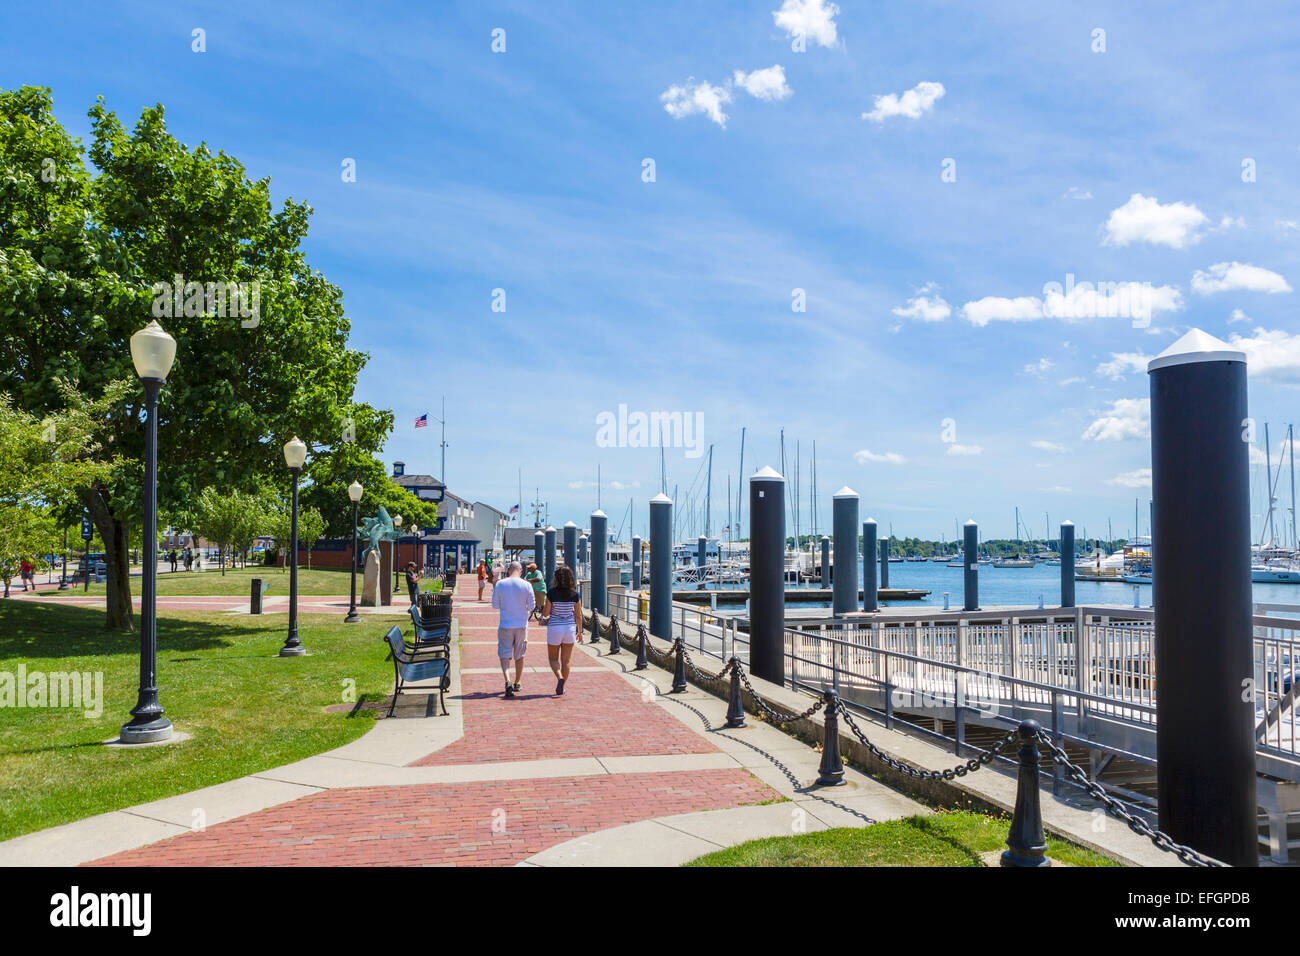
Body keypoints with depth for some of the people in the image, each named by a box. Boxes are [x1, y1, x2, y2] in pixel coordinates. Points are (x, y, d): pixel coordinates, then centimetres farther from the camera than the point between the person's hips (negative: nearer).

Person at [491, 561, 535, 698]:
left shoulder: (500, 585, -6)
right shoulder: (526, 585, -7)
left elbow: (495, 605, 2)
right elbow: (531, 606, -2)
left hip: (505, 626, -1)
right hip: (522, 625, 1)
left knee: (504, 655, 1)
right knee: (519, 655, 16)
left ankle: (508, 682, -19)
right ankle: (517, 683, 27)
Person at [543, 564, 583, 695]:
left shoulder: (551, 593, -13)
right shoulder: (575, 594, -6)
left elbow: (546, 613, -8)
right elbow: (578, 616, 0)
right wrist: (580, 631, 11)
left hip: (554, 628, -2)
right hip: (570, 628, 2)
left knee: (553, 658, 14)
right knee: (565, 661, 12)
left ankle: (560, 678, -13)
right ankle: (561, 689, 15)